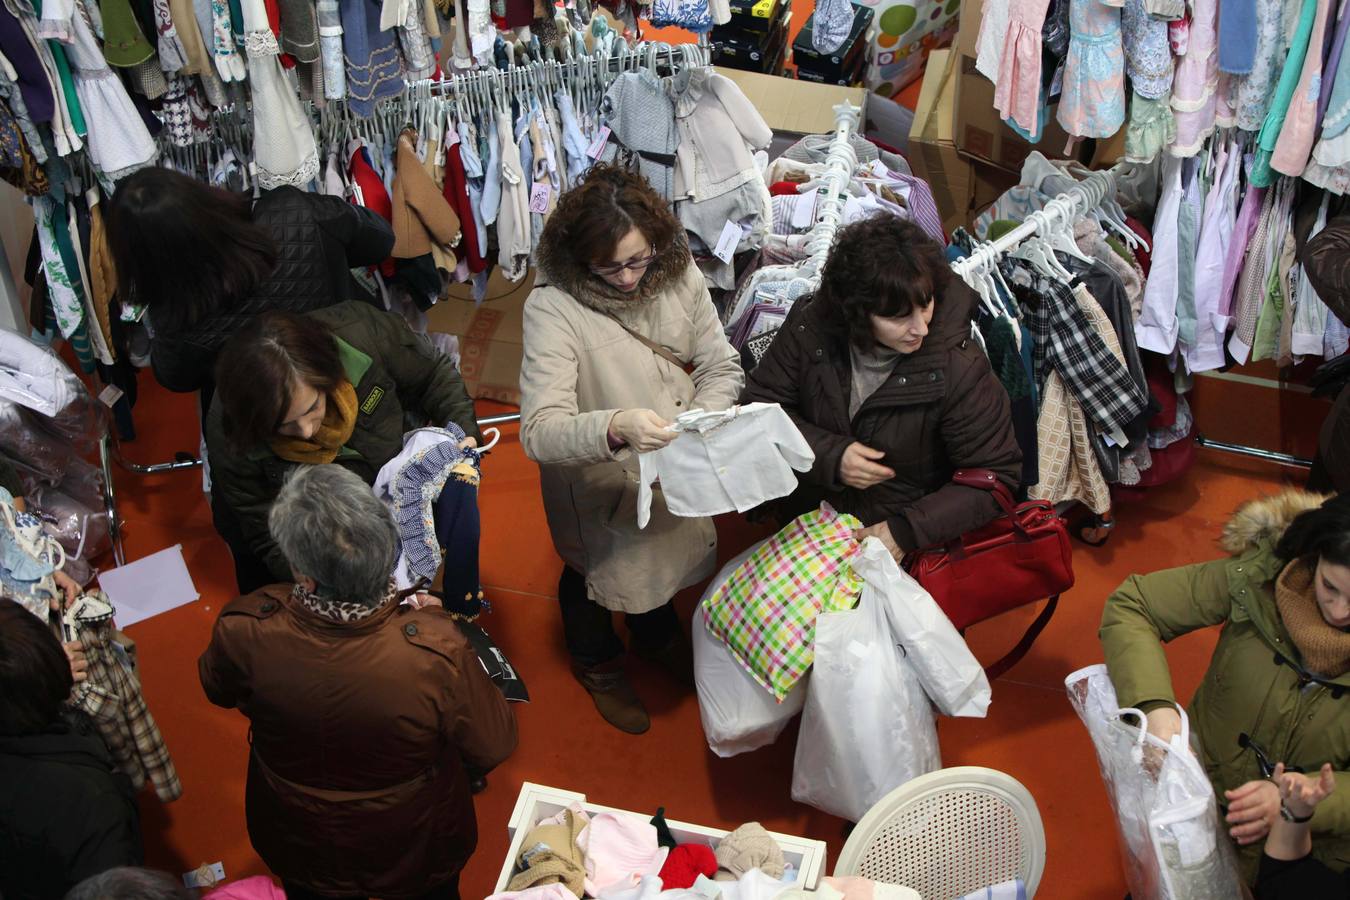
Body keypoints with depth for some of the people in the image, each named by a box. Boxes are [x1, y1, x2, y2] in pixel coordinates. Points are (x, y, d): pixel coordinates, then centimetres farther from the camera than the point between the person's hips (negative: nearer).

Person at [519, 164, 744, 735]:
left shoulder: (679, 276, -17)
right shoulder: (552, 309, -31)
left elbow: (721, 366, -8)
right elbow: (539, 431, -38)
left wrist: (702, 419, -28)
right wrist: (615, 428, -56)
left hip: (676, 470, 5)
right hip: (597, 484, -4)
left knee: (668, 550, 31)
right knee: (595, 569, 23)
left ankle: (655, 634, 66)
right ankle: (596, 661, 57)